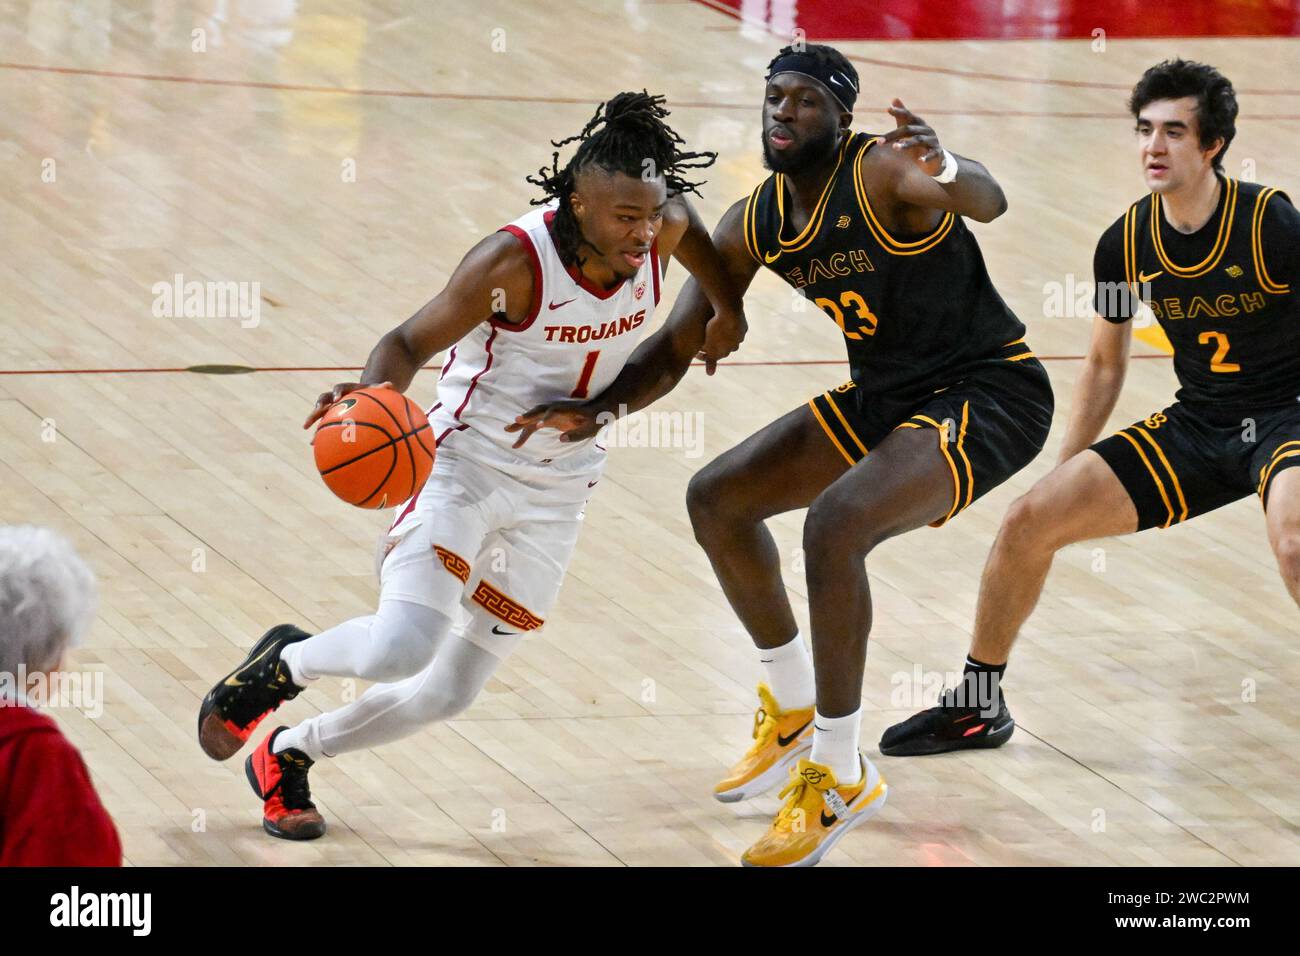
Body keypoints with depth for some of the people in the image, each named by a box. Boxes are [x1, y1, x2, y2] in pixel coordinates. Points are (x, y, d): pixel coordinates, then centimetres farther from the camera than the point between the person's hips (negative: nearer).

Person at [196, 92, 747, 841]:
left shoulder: (663, 228, -11)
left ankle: (290, 754, 29)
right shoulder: (514, 262, -26)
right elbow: (413, 341, -18)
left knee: (452, 691, 5)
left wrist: (727, 307, 17)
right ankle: (283, 662, 6)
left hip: (558, 490, 6)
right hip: (467, 463, -5)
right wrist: (375, 396, -38)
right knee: (402, 649, -28)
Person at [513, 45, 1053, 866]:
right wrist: (601, 409, -16)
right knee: (717, 498, 8)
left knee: (837, 522, -30)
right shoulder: (754, 228, -1)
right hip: (888, 396, 9)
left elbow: (988, 202, -43)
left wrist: (943, 173, -67)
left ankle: (841, 775, -16)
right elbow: (676, 349, 3)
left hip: (990, 394, -9)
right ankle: (794, 708, 25)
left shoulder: (881, 170, -22)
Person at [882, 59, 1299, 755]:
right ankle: (978, 704, 16)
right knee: (1029, 520, -3)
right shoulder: (1125, 245, -3)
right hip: (1197, 424, 6)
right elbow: (1105, 367, 13)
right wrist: (1068, 481, 13)